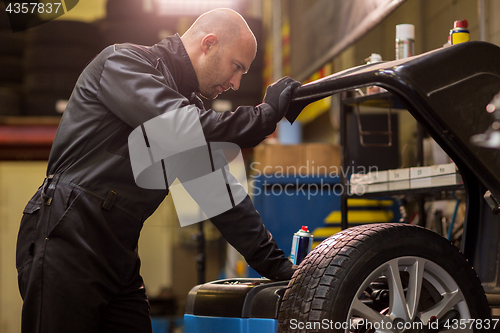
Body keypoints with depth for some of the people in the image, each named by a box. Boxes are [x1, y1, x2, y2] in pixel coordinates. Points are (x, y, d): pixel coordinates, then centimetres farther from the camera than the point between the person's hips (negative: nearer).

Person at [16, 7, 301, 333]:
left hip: (119, 256, 8)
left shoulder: (188, 104, 18)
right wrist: (268, 112, -12)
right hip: (65, 242, -8)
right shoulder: (123, 62, -7)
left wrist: (275, 264, 12)